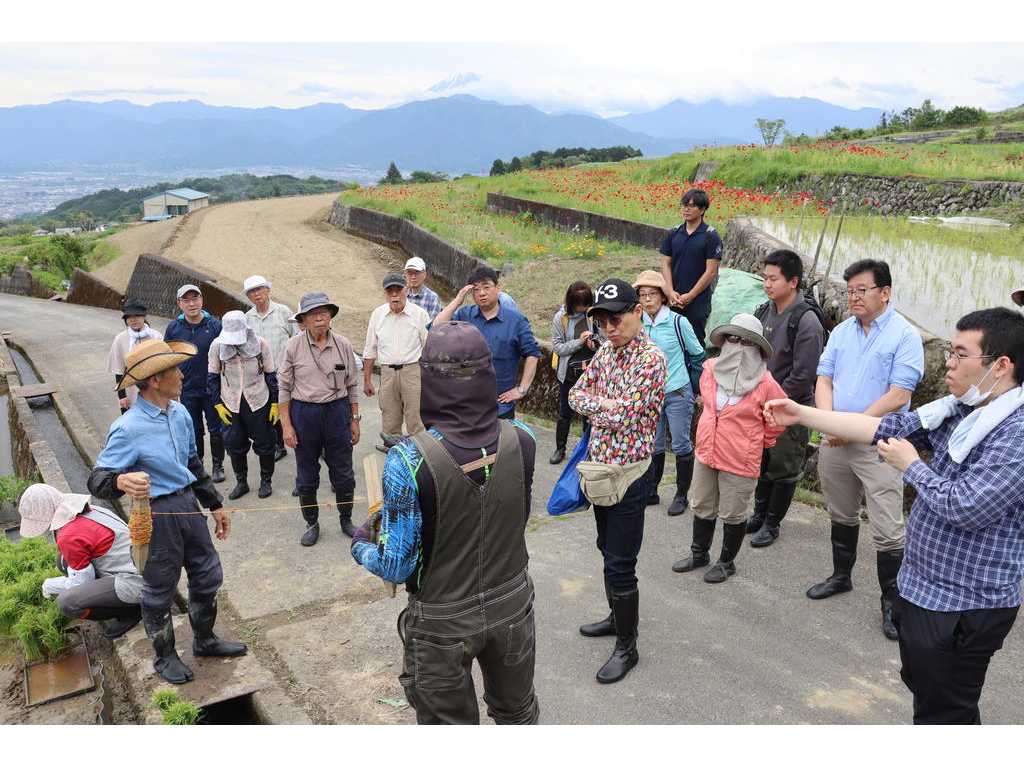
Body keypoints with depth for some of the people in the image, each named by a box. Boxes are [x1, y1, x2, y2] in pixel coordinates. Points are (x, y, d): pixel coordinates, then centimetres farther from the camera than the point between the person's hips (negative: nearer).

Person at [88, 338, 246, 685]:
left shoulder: (180, 413, 0)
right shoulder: (128, 429, -22)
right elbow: (98, 479, -22)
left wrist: (215, 505, 18)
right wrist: (122, 481, -46)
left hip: (189, 505, 7)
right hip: (158, 516, -7)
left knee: (208, 577, 20)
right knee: (159, 591, 12)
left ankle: (204, 640, 44)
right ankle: (165, 657, 36)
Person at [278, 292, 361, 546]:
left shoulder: (343, 345, -1)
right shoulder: (293, 346, -6)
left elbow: (352, 385, 6)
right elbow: (284, 387, -2)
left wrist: (354, 420, 6)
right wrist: (286, 425, -4)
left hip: (337, 411, 1)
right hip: (304, 413, -1)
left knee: (343, 472, 8)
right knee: (307, 475, 11)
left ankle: (346, 520, 28)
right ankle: (312, 523, 28)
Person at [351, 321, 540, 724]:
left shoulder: (409, 460, -28)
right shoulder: (522, 440, -16)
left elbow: (397, 567, -21)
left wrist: (361, 545, 2)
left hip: (444, 622, -2)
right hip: (512, 607, 3)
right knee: (518, 714, 28)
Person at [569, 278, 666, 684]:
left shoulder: (651, 359, -19)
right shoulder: (606, 351, 6)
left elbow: (621, 416, -23)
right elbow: (576, 394, 7)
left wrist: (594, 403, -7)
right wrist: (606, 404, -11)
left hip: (628, 474, -8)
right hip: (600, 468, 8)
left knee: (620, 564, 0)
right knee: (609, 552, 22)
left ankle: (627, 646, 15)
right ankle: (619, 616, 40)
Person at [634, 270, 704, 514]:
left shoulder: (678, 322, -11)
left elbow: (698, 354, 1)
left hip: (677, 393, -4)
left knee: (681, 447, 5)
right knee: (653, 447, 13)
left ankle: (681, 496, 18)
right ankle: (650, 492, 26)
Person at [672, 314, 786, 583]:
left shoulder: (764, 383, -17)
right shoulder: (710, 369, -3)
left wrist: (760, 443, 6)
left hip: (740, 461, -5)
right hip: (706, 453, 5)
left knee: (733, 515, 11)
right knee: (702, 508, 20)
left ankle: (727, 562, 30)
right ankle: (699, 553, 39)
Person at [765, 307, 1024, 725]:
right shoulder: (959, 409, 2)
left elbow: (965, 507, -29)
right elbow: (886, 427, 3)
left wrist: (912, 466, -12)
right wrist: (801, 414, 0)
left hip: (965, 607, -9)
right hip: (922, 587, 9)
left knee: (942, 712, 9)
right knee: (922, 686, 27)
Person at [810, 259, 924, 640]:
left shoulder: (905, 335, -10)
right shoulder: (842, 331, 8)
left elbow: (898, 397, -16)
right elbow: (824, 381, 7)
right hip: (834, 442, 6)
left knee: (887, 530, -3)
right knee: (841, 516, 20)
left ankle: (891, 602, 11)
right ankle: (841, 576, 38)